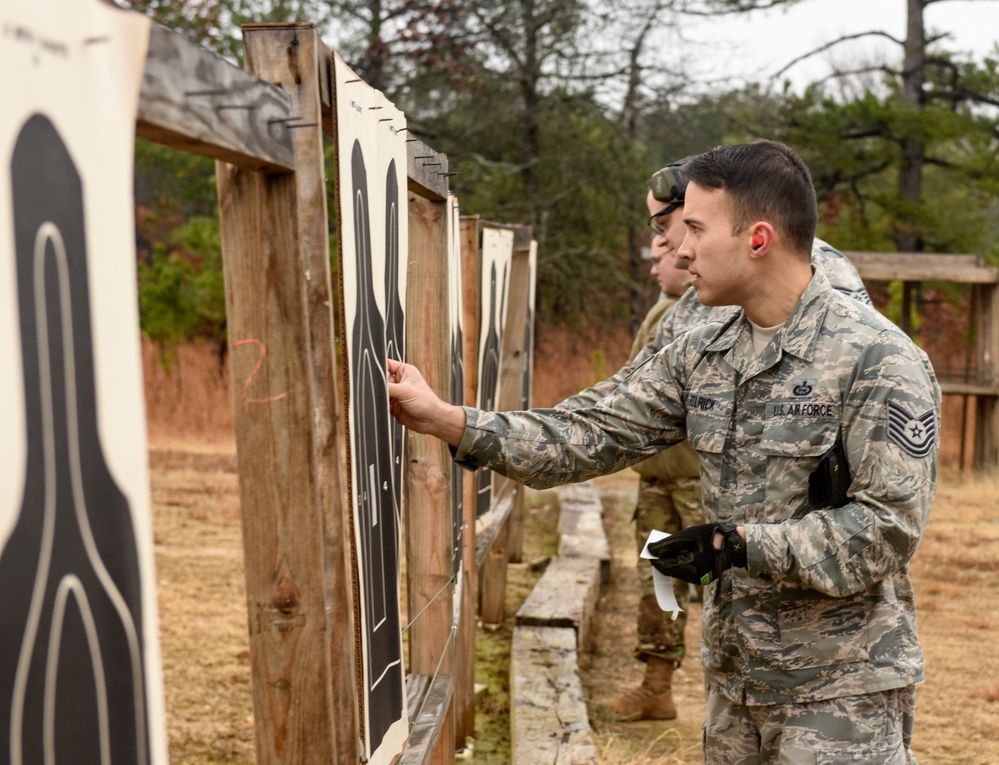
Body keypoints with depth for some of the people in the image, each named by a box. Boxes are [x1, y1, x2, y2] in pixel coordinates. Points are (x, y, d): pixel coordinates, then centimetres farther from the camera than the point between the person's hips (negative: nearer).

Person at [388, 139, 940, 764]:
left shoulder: (878, 360, -16)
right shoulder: (702, 355, 3)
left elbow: (889, 523, -19)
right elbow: (596, 437, 1)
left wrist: (741, 543, -22)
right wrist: (445, 420, -5)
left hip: (841, 688, -6)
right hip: (736, 672, 6)